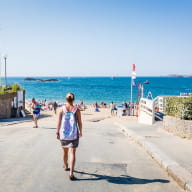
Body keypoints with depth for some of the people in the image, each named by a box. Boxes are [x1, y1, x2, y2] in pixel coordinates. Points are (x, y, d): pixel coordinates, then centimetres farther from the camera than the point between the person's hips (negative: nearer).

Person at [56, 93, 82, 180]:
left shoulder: (62, 109, -4)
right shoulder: (76, 110, -7)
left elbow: (59, 122, -3)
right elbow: (79, 122, -3)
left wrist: (57, 132, 7)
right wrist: (80, 132, 12)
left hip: (63, 134, 2)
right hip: (74, 134, -2)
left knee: (65, 151, 22)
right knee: (72, 153, -2)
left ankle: (66, 166, 44)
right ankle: (71, 173, -10)